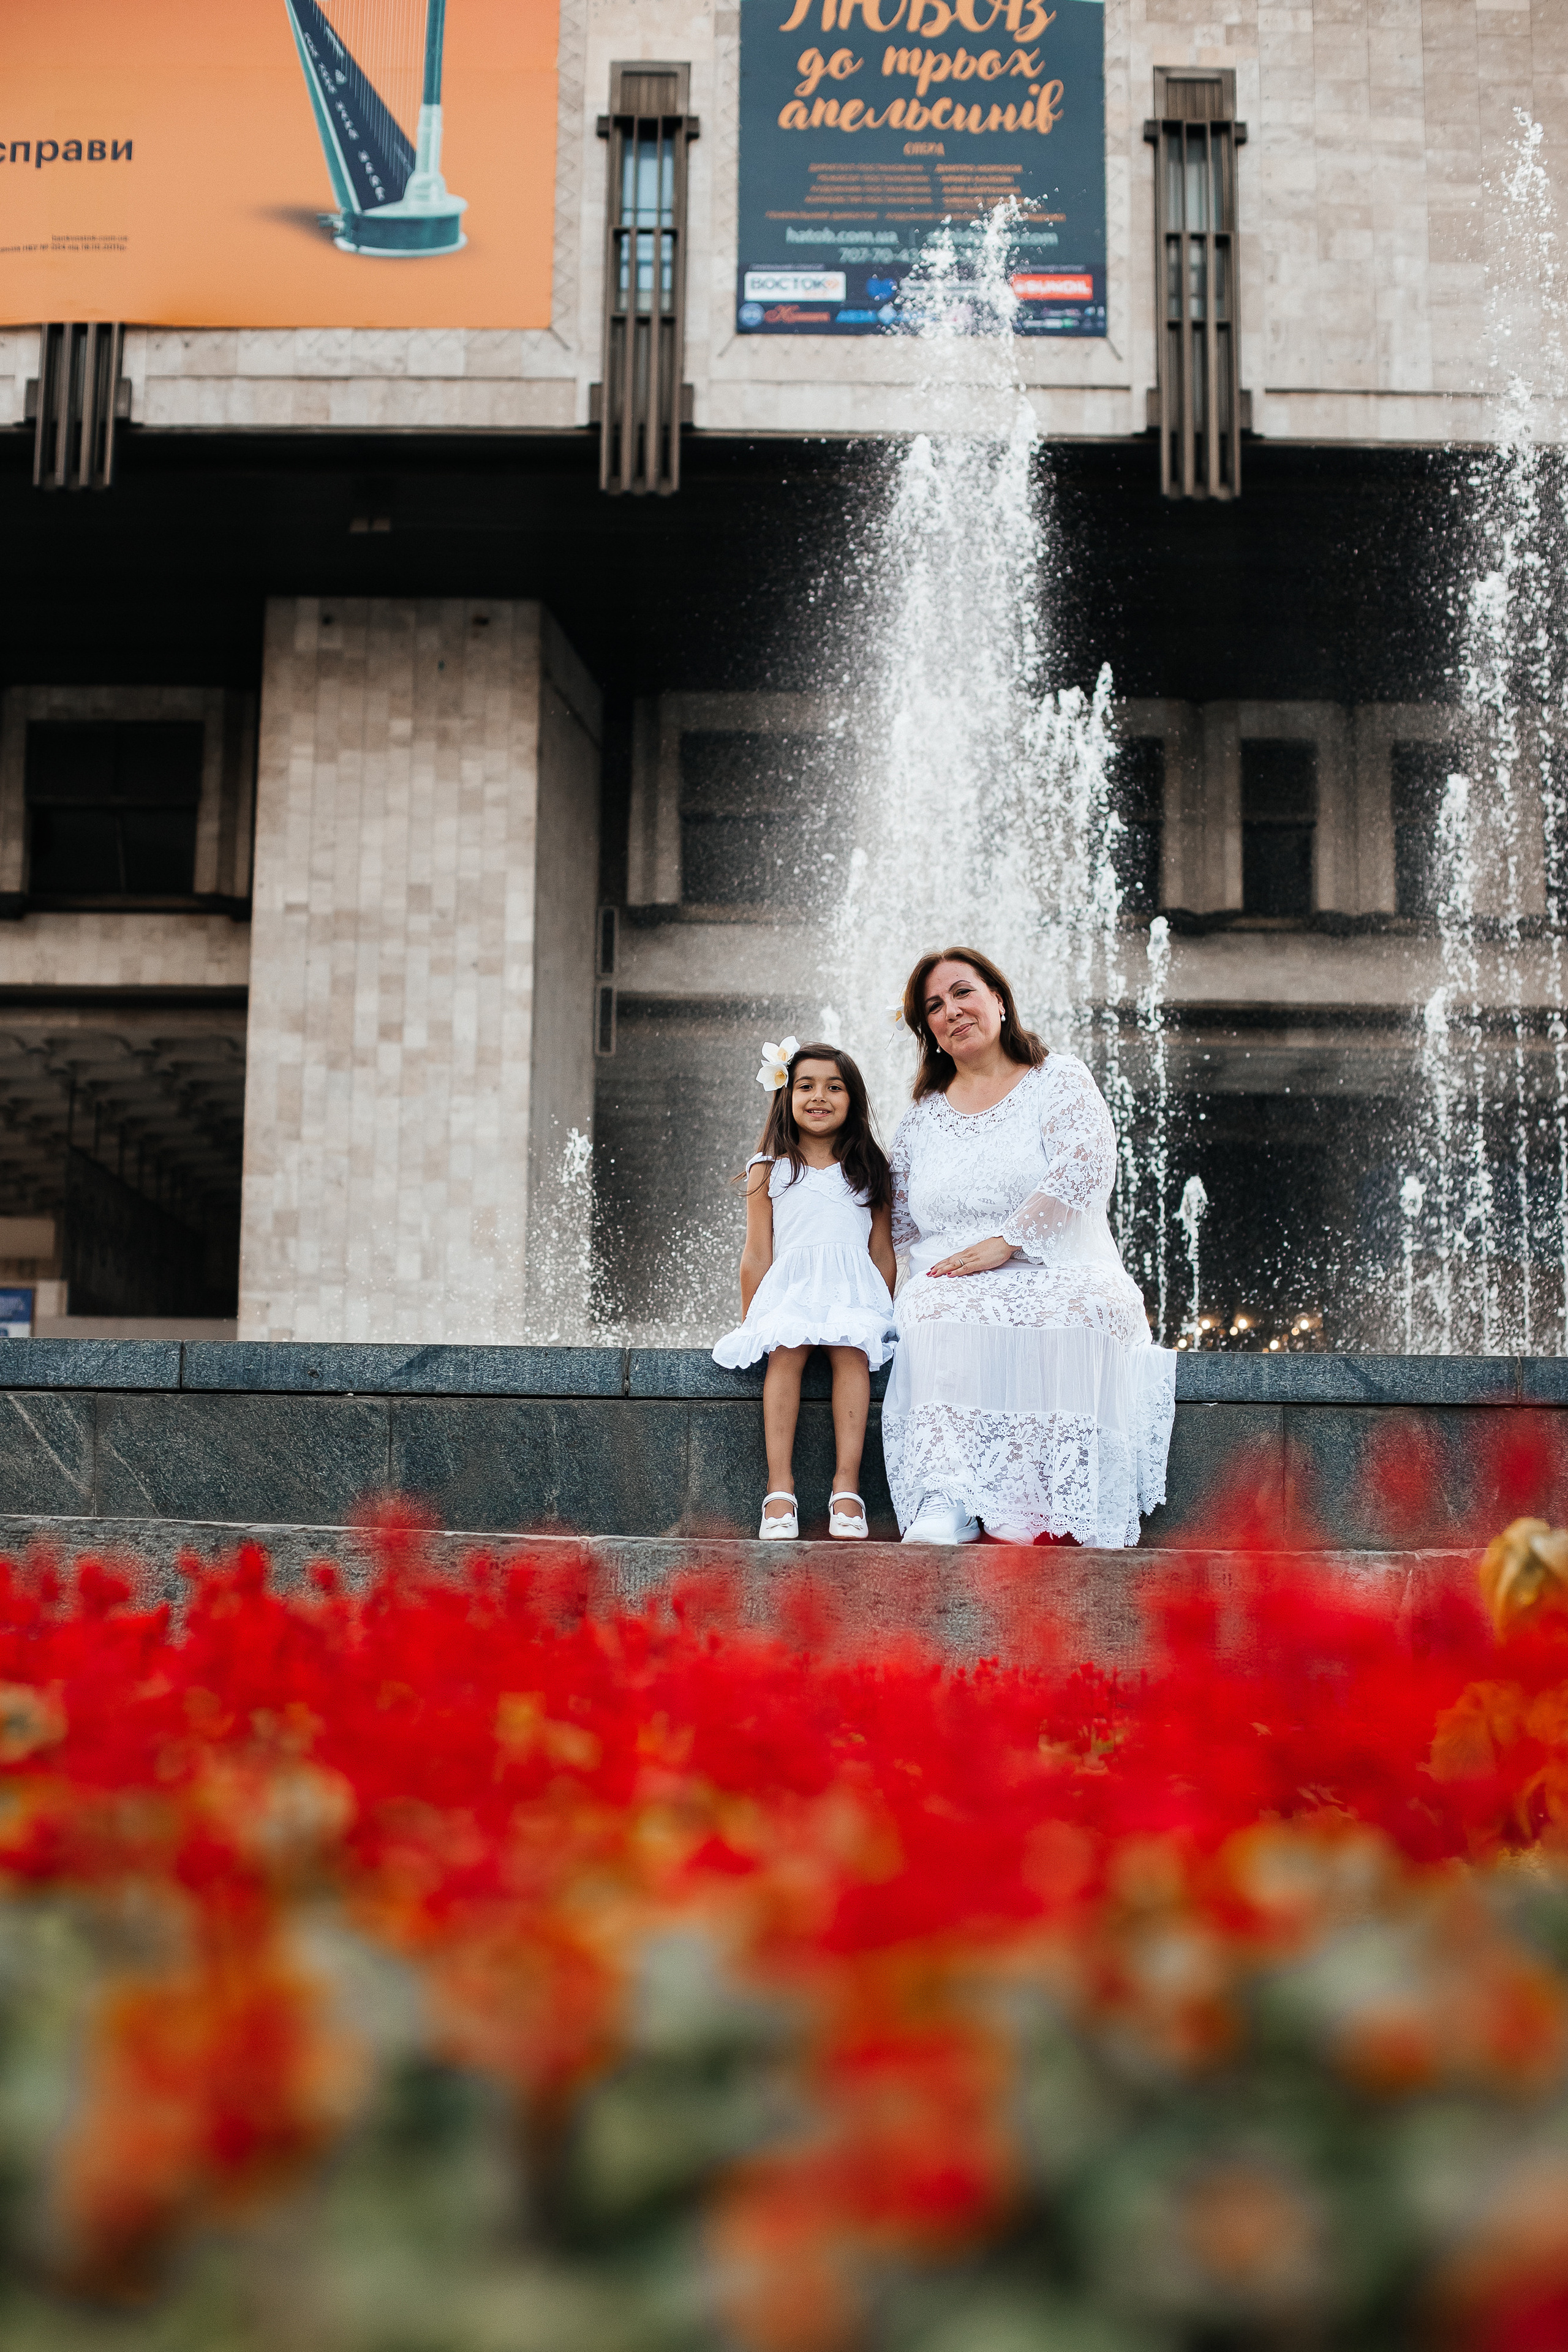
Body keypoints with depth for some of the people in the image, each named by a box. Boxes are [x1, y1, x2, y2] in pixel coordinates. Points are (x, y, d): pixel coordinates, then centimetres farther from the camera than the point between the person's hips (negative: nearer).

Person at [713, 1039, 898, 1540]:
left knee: (851, 1350, -30)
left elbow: (882, 1250, 14)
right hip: (790, 1286, 0)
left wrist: (883, 1311, 7)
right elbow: (758, 1254, 10)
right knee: (785, 1352, -30)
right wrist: (751, 1322, 6)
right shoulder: (769, 1171, 11)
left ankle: (846, 1485, -35)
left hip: (852, 1287, 0)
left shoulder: (869, 1169, 15)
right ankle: (780, 1488, -34)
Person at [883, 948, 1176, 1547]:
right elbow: (895, 1227, 27)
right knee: (943, 1316, -36)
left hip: (1062, 1274, -2)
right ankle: (944, 1504, -49)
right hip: (953, 1285, 2)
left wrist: (1006, 1241, -15)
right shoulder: (921, 1119, 24)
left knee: (1073, 1315, -39)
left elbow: (1087, 1165, -7)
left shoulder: (1060, 1080, 12)